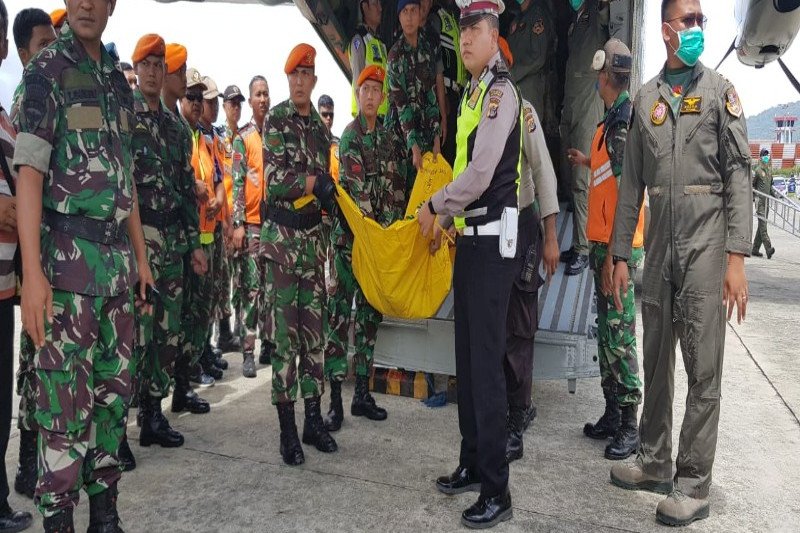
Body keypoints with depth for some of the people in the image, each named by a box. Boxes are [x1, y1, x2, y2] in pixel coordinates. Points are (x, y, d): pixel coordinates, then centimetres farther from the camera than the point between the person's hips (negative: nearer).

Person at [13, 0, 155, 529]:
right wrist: (32, 274, -18)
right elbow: (29, 174, -10)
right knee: (66, 400, -2)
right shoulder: (45, 73, -2)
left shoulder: (119, 81, 16)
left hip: (118, 259, 6)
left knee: (114, 389, 12)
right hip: (67, 258, -6)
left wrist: (141, 258, 16)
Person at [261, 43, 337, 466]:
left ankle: (313, 419, 19)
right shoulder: (276, 119, -1)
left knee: (314, 331, 8)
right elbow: (274, 177, -13)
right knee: (284, 333, -4)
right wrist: (317, 182, -14)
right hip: (281, 237, -6)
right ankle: (287, 427, 4)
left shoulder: (321, 129, 16)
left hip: (313, 236, 6)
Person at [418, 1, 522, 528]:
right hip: (469, 236, 10)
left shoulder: (501, 91, -11)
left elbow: (480, 174, -19)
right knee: (467, 356, 14)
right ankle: (472, 464, 29)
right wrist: (445, 217, 15)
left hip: (493, 237, -10)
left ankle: (496, 491, 6)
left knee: (486, 362, -6)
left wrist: (433, 207, -7)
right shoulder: (473, 92, 17)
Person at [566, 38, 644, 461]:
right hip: (603, 242, 10)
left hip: (618, 247, -10)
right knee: (606, 333, 14)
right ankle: (612, 414, 25)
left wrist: (614, 255, -21)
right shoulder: (611, 121, 14)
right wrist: (589, 162, 38)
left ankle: (629, 426, 8)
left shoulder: (624, 123, -14)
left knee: (620, 335, -3)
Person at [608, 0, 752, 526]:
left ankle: (693, 485, 10)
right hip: (659, 245, 4)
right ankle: (655, 463, 25)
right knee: (656, 362, 11)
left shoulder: (720, 91, 4)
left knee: (704, 371, -1)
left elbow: (738, 175, -3)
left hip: (706, 244, -3)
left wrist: (737, 257, -11)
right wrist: (620, 254, 8)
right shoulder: (645, 99, 13)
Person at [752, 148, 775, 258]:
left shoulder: (769, 170, 16)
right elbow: (751, 185, -4)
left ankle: (755, 249, 14)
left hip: (767, 200, 8)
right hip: (760, 200, -8)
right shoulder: (758, 170, -5)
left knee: (762, 225, 8)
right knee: (763, 225, -13)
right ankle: (768, 249, -20)